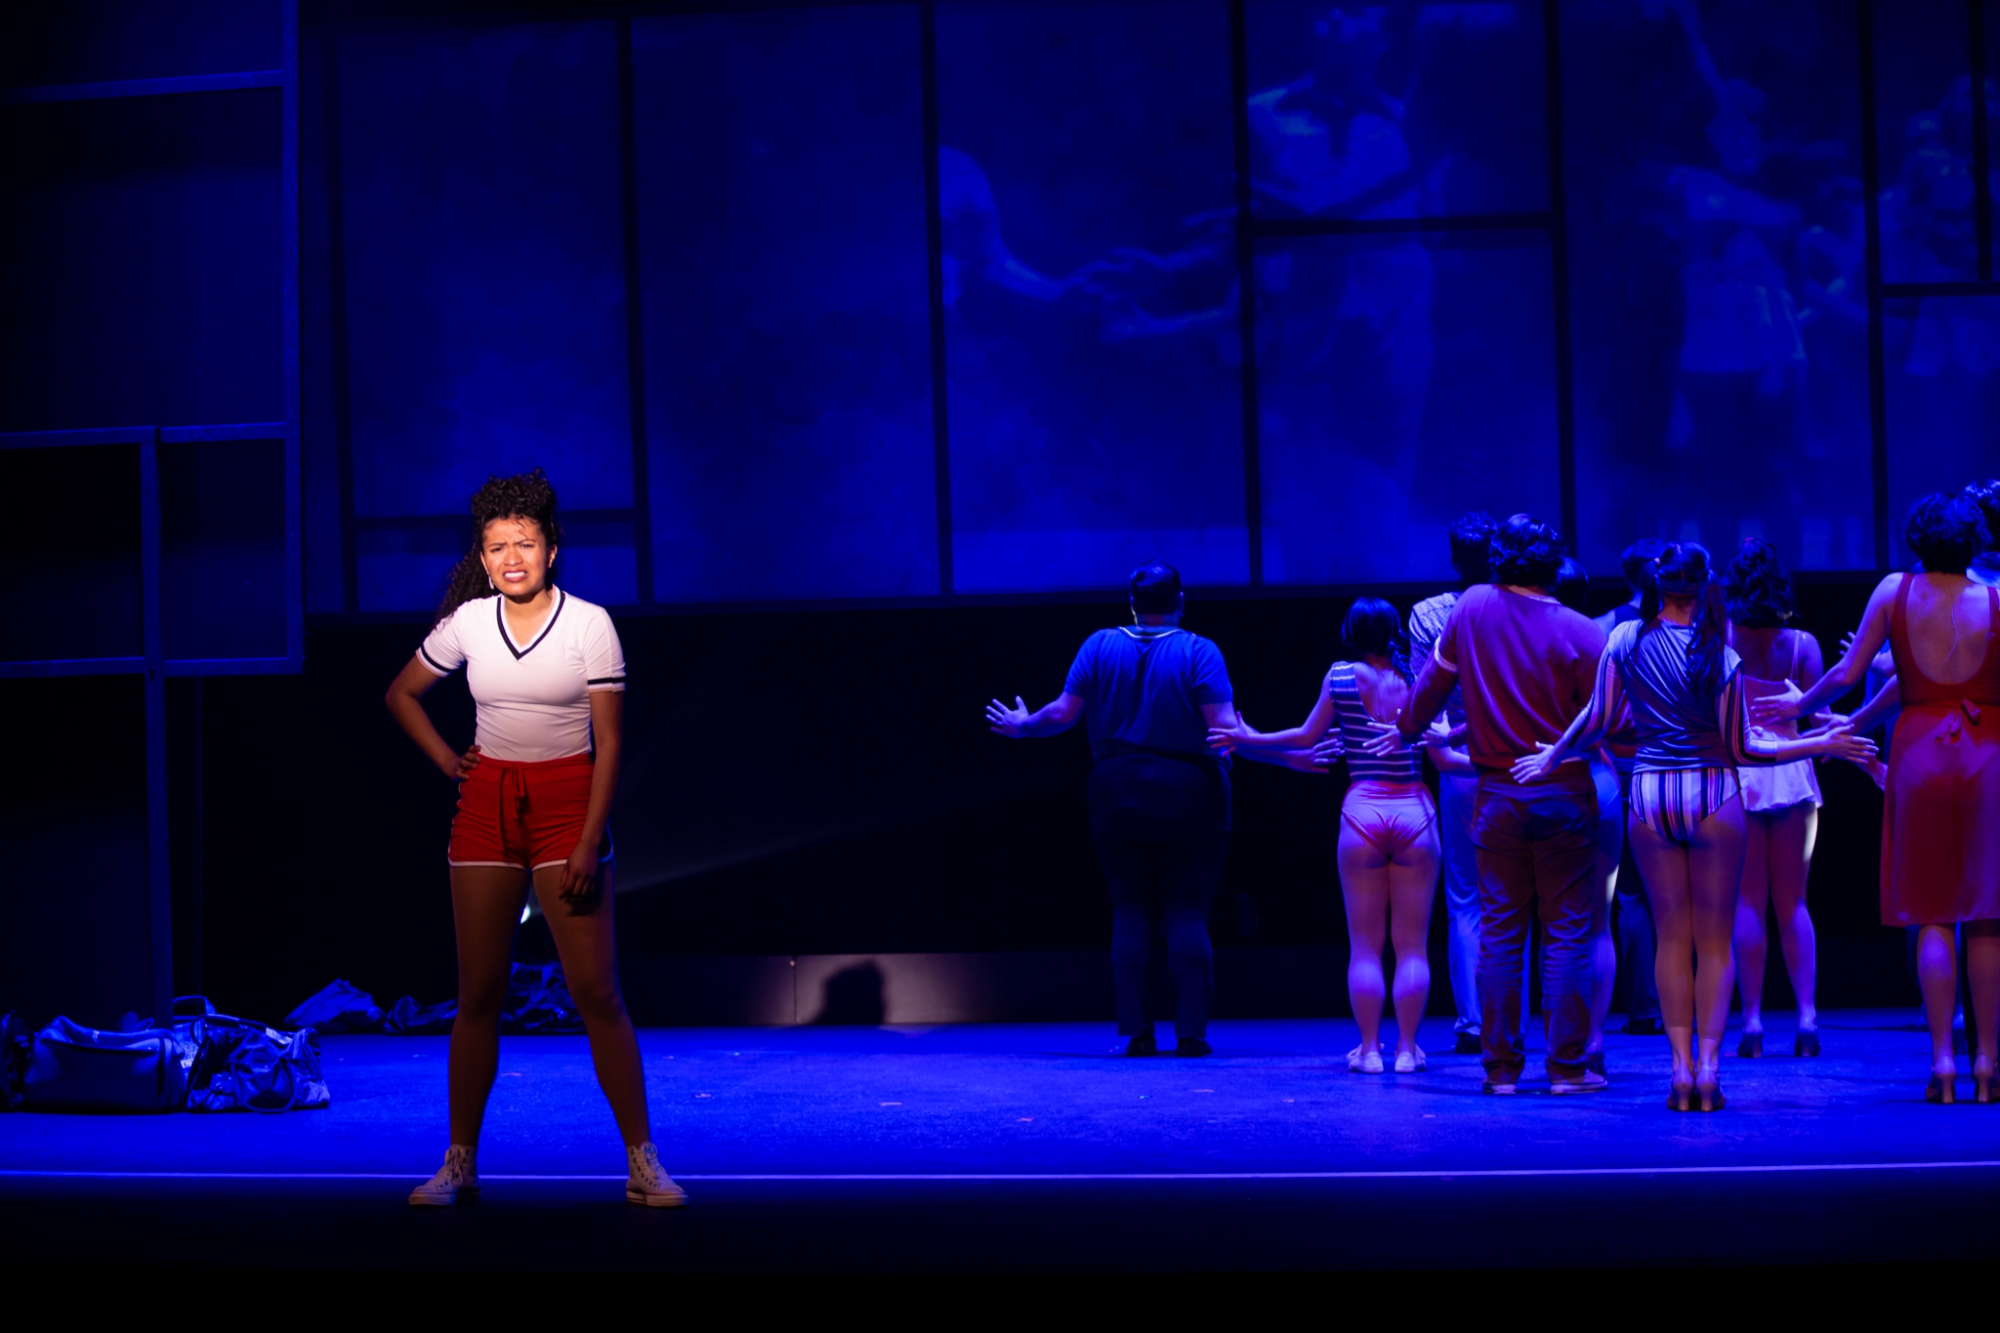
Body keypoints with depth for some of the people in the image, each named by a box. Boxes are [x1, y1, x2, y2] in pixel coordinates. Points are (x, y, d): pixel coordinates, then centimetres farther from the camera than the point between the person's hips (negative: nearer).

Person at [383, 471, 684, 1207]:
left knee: (597, 993, -6)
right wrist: (445, 759, 6)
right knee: (478, 993, 4)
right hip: (487, 806, 3)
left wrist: (588, 845, -14)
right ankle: (459, 1165, 11)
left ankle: (643, 1163, -2)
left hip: (566, 801, -3)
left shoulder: (589, 624, -7)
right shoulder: (466, 623, 2)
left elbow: (608, 742, -8)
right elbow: (402, 694, 19)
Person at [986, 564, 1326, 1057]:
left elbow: (1063, 712, 2)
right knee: (1187, 912, 0)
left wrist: (1022, 725, 21)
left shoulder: (1099, 646, 3)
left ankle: (1137, 1032, -1)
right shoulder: (1199, 652, -5)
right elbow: (1224, 729, -13)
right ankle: (1190, 1031, -5)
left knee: (1130, 911, 5)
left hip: (1117, 797, 2)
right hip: (1189, 796, -2)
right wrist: (1292, 758, -9)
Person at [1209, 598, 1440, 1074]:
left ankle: (1369, 1048, 3)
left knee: (1364, 944, 6)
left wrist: (1248, 739, 20)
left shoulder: (1340, 676, 0)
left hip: (1362, 812, 0)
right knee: (1413, 945, 5)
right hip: (1415, 813, 0)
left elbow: (1306, 737, 7)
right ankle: (1407, 1049, 3)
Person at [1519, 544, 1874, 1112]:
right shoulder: (1719, 655, -4)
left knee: (1671, 938, 8)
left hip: (1649, 794, 2)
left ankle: (1681, 1066, 1)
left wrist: (1551, 758, 16)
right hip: (1712, 794, -2)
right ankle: (1708, 1065, -1)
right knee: (1715, 941, 5)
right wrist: (1824, 744, 6)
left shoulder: (1626, 639, 1)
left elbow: (1597, 719, -1)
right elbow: (1741, 749, -3)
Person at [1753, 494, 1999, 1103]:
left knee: (1932, 917, 2)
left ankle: (1943, 1058, -6)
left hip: (1920, 751, 0)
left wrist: (1801, 705, 18)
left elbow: (1847, 674, 2)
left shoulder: (1895, 591, 2)